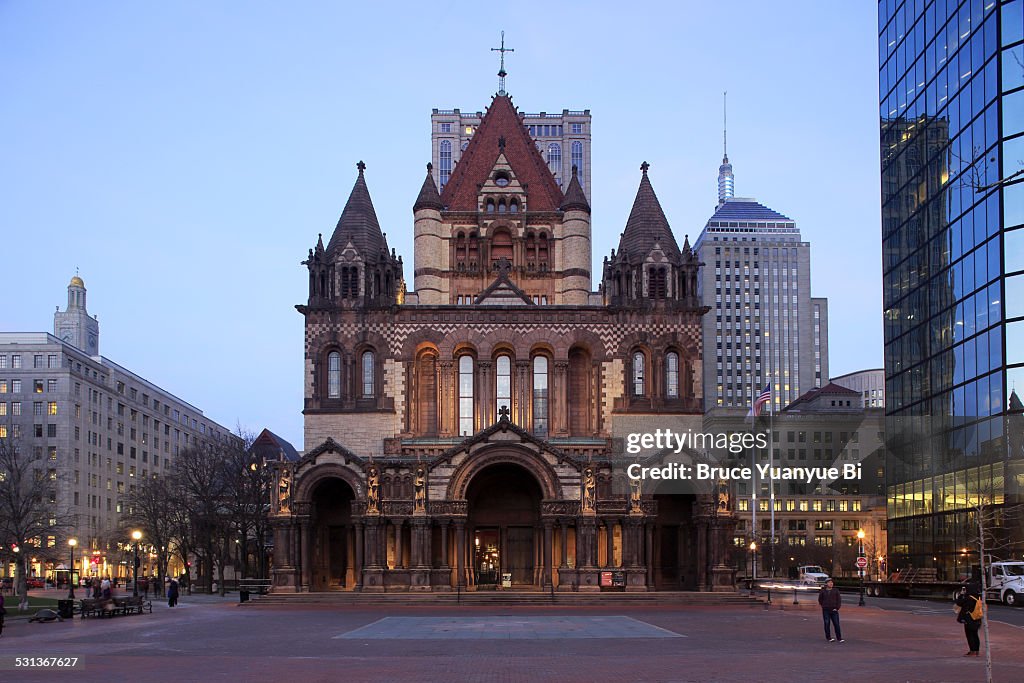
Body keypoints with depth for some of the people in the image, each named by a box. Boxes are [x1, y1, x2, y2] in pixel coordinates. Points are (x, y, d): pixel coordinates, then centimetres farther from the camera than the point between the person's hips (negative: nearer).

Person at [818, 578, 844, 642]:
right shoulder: (823, 591, 2)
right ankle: (828, 637, 11)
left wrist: (837, 608, -5)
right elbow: (820, 600, 14)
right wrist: (824, 606, 9)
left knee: (836, 624, -2)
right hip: (826, 611, 0)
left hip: (834, 610, 0)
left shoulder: (836, 591, 3)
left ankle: (839, 638, 2)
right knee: (827, 624, 2)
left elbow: (839, 600, 3)